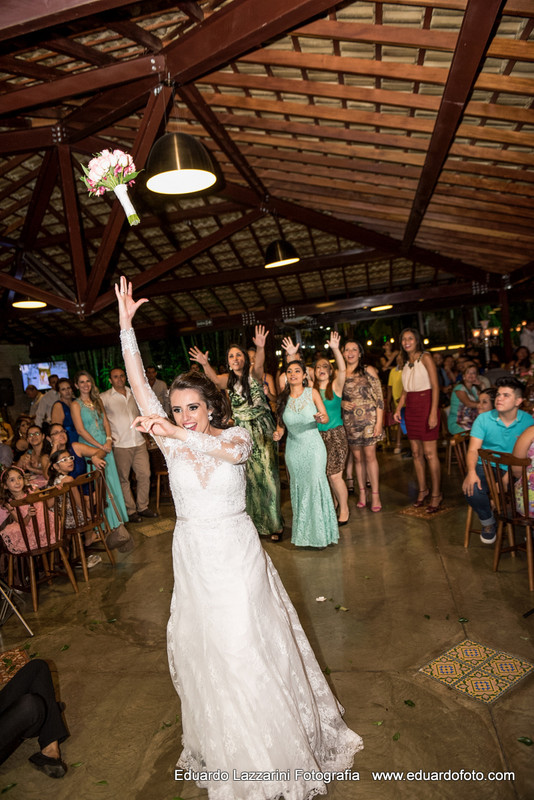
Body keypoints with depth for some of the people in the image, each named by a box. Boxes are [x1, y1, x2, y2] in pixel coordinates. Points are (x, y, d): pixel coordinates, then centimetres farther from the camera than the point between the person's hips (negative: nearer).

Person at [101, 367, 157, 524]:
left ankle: (142, 507, 20)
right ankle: (130, 511, 16)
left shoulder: (133, 394, 10)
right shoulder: (105, 397, -4)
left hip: (139, 442, 4)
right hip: (121, 445, -4)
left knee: (144, 475, 5)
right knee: (123, 479, 4)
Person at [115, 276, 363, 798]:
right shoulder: (170, 441, -5)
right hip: (193, 556, 3)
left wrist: (180, 436, -51)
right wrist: (125, 324, -17)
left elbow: (229, 449, -35)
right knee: (203, 650, 17)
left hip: (237, 555, -3)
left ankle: (278, 745, 33)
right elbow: (140, 388, -12)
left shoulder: (238, 436, -10)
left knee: (248, 647, 6)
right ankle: (221, 749, 44)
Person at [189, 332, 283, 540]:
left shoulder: (253, 374, -3)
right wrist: (205, 364, -39)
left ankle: (274, 524, 10)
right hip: (241, 431, 3)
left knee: (266, 474, -2)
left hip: (261, 429, -3)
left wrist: (260, 348, -49)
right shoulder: (229, 379, 4)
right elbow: (214, 378, -18)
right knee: (247, 476, 6)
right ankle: (254, 522, 19)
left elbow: (259, 365, -27)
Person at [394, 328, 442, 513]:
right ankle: (422, 490, 22)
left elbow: (435, 386, -12)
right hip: (411, 408, 7)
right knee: (416, 452, 10)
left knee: (430, 453, -5)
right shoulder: (406, 363, 14)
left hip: (426, 404, -7)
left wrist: (433, 413, -19)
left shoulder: (425, 358, -6)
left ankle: (436, 494, 5)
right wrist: (398, 408, 6)